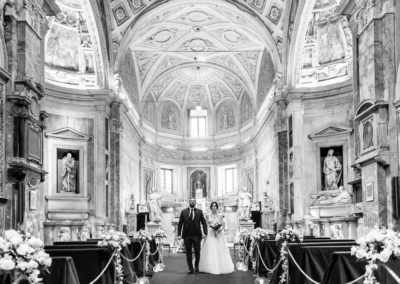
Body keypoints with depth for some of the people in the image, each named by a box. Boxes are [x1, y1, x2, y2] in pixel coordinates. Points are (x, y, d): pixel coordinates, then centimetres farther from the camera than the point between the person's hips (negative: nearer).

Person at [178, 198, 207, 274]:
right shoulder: (183, 212, 6)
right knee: (188, 252, 2)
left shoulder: (199, 211, 5)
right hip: (187, 235, 1)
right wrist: (179, 234, -4)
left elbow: (204, 223, 2)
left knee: (197, 251, 1)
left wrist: (205, 233, -10)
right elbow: (180, 224, 4)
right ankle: (190, 269, 10)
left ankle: (196, 267, 20)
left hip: (196, 235, 0)